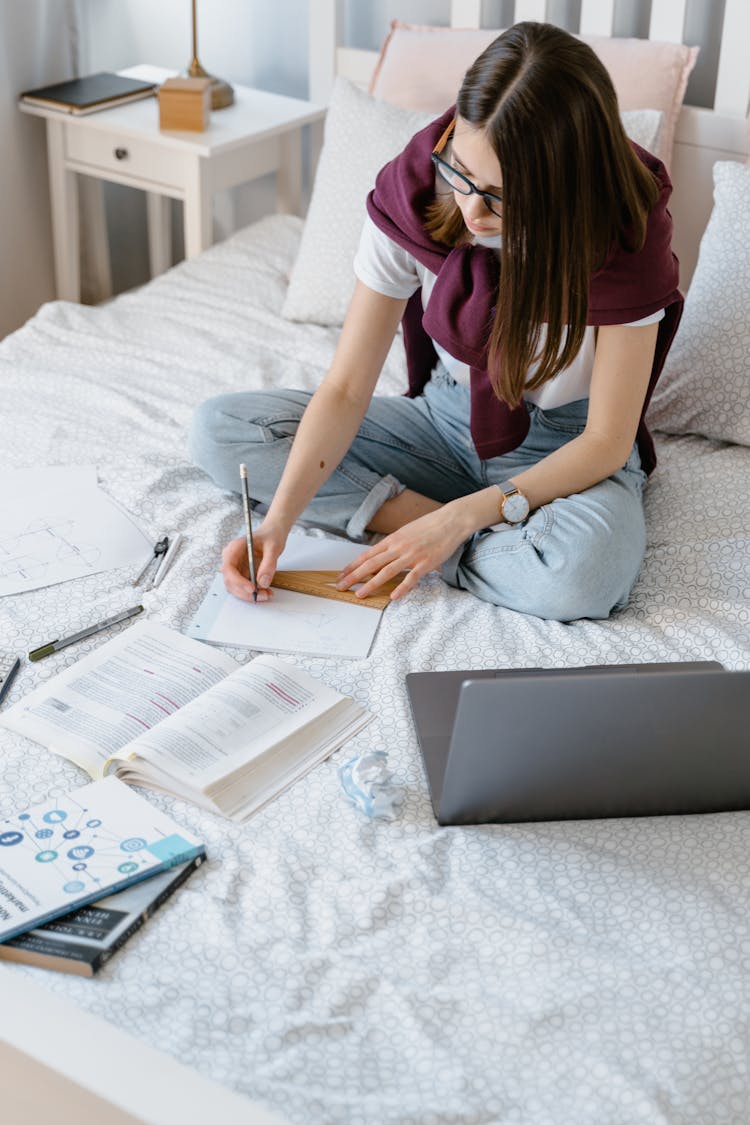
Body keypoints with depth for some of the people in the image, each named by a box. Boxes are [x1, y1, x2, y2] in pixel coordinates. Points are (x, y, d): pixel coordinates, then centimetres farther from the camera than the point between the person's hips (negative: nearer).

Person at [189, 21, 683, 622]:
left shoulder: (625, 234, -26)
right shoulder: (413, 195, -18)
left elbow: (606, 441, -20)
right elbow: (345, 388, -16)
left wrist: (462, 516, -28)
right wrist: (278, 520, -29)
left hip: (567, 447, -3)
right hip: (447, 415, 4)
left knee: (578, 577, -40)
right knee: (219, 429, -11)